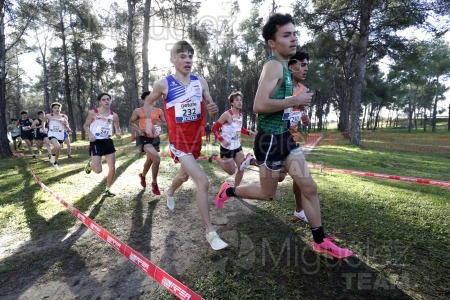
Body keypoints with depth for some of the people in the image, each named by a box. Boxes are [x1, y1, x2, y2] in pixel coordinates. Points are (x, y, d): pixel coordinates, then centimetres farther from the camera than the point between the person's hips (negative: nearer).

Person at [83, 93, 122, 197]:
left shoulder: (114, 115, 2)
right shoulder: (93, 113, -6)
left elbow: (117, 127, 15)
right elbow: (85, 126, 3)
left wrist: (118, 133, -8)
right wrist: (90, 134, -16)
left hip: (108, 142, 4)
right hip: (96, 142, -4)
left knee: (112, 168, 1)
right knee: (98, 170, -11)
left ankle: (107, 190, 19)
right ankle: (90, 163, 27)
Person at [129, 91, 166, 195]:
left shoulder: (159, 111, 4)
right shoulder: (138, 111, -2)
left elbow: (166, 124, 8)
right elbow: (131, 122, 9)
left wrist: (161, 123, -15)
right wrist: (139, 129, -10)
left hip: (156, 139, 5)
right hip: (145, 138, -5)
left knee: (150, 160, 21)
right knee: (157, 159, -25)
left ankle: (142, 175, 54)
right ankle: (154, 183, -6)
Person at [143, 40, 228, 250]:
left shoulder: (200, 81, -1)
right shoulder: (164, 84, -9)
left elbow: (210, 107, 3)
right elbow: (149, 101, 10)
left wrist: (213, 109, -19)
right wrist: (148, 123, 3)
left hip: (196, 139, 5)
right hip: (179, 142, -5)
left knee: (185, 174, 27)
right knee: (203, 182, -18)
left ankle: (170, 192, 62)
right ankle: (210, 233, -5)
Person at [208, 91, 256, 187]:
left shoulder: (240, 114, 6)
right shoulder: (227, 114, -18)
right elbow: (214, 128, -15)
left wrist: (249, 132, 3)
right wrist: (222, 140, -25)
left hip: (237, 146, 7)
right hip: (227, 147, -7)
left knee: (241, 168, 5)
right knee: (231, 171, 5)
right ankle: (216, 158, 25)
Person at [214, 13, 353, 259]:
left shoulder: (284, 68, 13)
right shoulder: (274, 66, -17)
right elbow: (259, 105, -30)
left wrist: (294, 102, 14)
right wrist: (294, 101, -20)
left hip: (285, 137, 9)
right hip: (270, 139, -9)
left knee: (309, 187, 7)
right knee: (267, 194, 8)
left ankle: (320, 241, 22)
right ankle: (228, 190, 33)